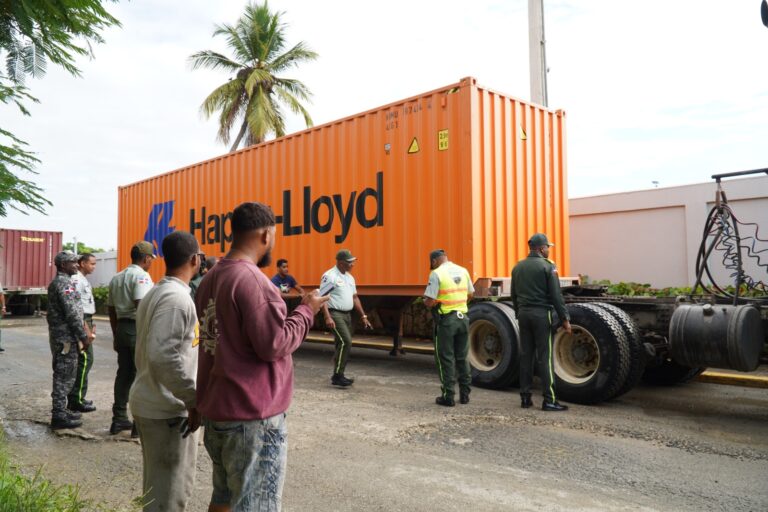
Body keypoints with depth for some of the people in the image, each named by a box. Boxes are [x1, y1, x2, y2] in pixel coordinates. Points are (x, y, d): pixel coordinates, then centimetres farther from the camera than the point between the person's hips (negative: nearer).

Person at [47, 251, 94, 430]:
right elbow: (71, 314, -21)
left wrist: (83, 333, 18)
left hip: (63, 335, 10)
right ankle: (59, 416, 1)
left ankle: (60, 410, 25)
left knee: (63, 375, 16)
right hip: (66, 337, -10)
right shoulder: (64, 283, -16)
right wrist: (83, 336, -16)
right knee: (64, 376, -5)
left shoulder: (59, 281, 16)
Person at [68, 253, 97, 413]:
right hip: (81, 323, -10)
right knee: (85, 360, -9)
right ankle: (77, 399, -4)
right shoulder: (76, 280, -14)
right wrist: (86, 328, -22)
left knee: (80, 360, 14)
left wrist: (90, 324, 20)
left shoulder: (83, 280, 18)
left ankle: (75, 397, 21)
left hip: (85, 321, 10)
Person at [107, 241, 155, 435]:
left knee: (123, 373, 14)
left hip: (121, 328, 8)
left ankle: (119, 419, 21)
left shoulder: (116, 278, 15)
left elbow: (111, 310, 19)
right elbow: (142, 306, -23)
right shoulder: (141, 276, -12)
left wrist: (116, 336, 25)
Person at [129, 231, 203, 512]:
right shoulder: (177, 297, -21)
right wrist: (194, 398, -23)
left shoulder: (155, 292, 11)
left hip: (149, 401, 10)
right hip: (168, 409, -10)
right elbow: (163, 356, -31)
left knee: (158, 484, 24)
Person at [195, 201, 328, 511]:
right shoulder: (251, 279, -20)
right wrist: (306, 310, -8)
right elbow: (273, 345, -20)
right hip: (252, 416, -9)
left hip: (216, 408, 9)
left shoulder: (211, 279, 8)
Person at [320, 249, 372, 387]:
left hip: (347, 315, 9)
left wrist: (363, 316, 15)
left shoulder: (350, 277, 14)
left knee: (343, 344, 10)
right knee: (345, 342, -17)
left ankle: (338, 375, 19)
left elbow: (355, 297, 20)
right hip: (335, 314, -8)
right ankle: (337, 376, -10)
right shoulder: (329, 276, -12)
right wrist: (327, 317, -25)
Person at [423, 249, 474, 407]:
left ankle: (448, 396, 7)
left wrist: (425, 301, 4)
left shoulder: (436, 274, -12)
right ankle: (464, 394, 21)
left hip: (446, 320, -5)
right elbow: (470, 294, 17)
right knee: (462, 357, 15)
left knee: (446, 359, 4)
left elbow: (429, 301, -17)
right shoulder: (463, 271, 7)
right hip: (463, 318, 6)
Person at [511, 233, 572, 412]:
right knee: (545, 357, -3)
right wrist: (565, 318, -7)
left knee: (525, 355, 9)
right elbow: (556, 295, -10)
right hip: (541, 313, -6)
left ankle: (525, 397, 12)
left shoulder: (517, 267, 11)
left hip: (523, 314, 6)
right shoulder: (547, 266, -8)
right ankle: (549, 400, -2)